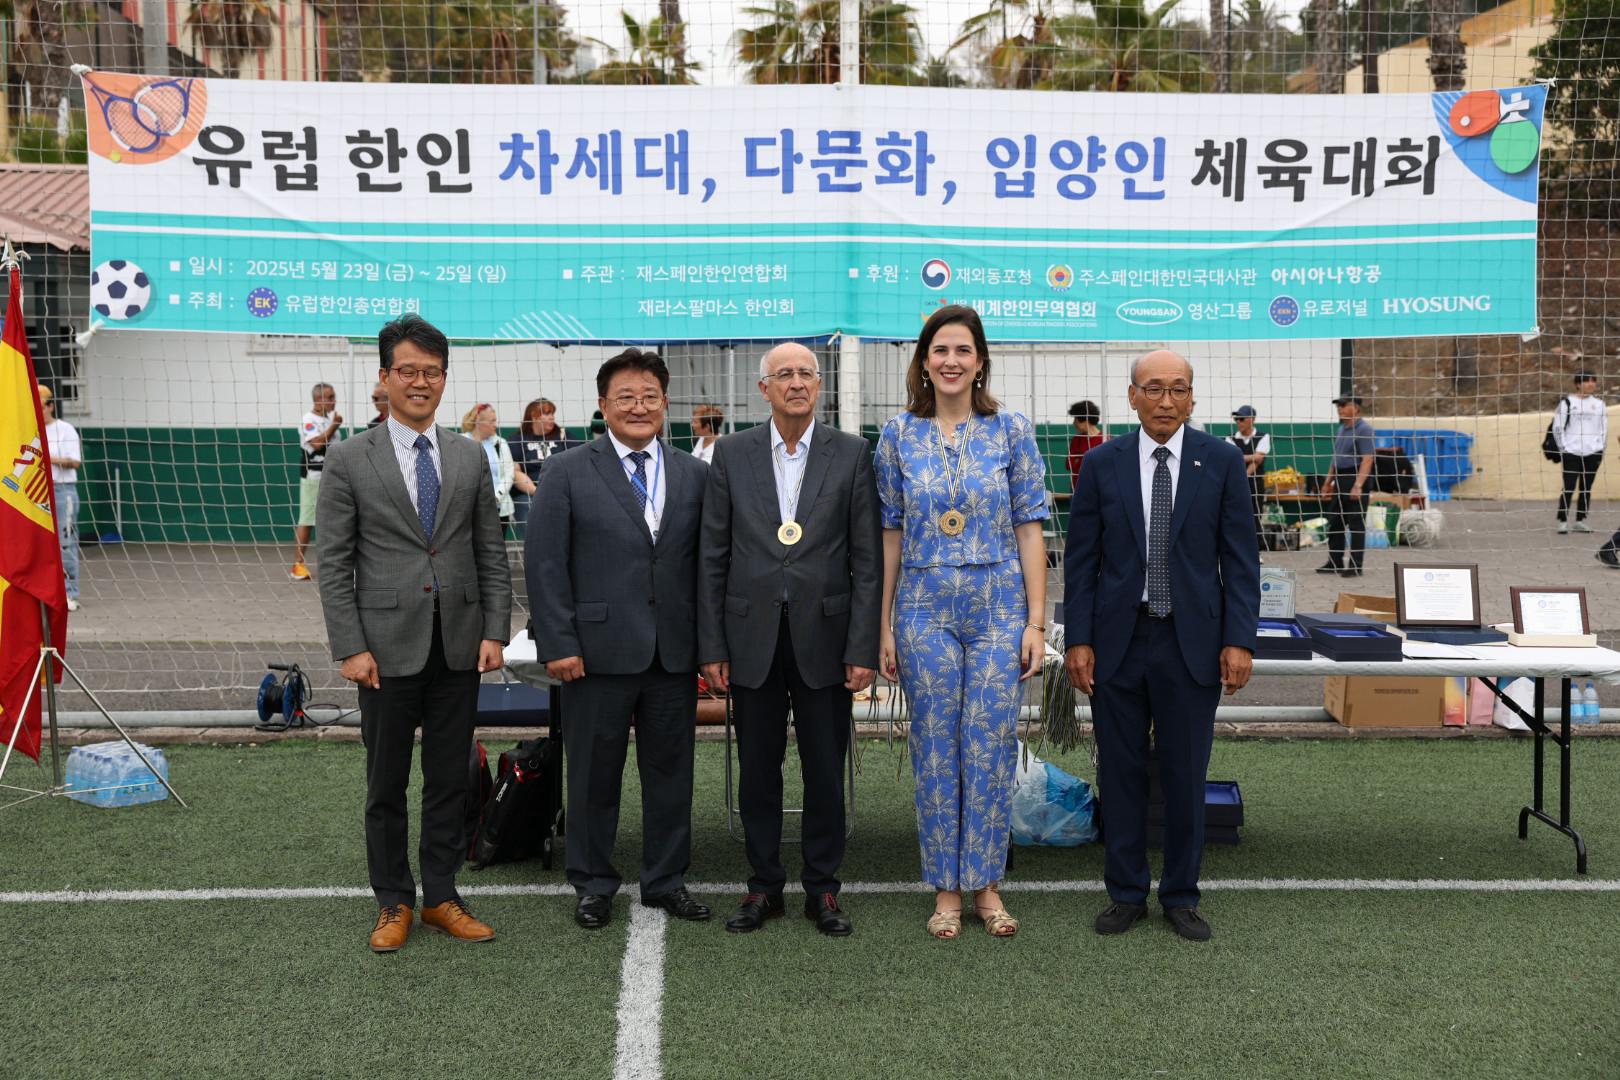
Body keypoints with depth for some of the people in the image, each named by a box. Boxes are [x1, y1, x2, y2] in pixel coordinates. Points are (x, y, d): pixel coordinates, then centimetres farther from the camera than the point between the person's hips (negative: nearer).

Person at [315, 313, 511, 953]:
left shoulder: (469, 459, 7)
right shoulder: (349, 462, -2)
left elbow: (492, 553, 8)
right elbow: (333, 564, -3)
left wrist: (495, 631, 0)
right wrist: (351, 648, -10)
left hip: (459, 647, 3)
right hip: (388, 648, -3)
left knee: (450, 781, 11)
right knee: (387, 785, 8)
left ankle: (441, 898, 23)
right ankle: (393, 903, 22)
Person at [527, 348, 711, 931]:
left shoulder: (694, 474, 8)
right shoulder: (567, 473, 0)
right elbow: (544, 564, -4)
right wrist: (558, 644, -10)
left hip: (675, 653, 3)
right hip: (599, 651, -2)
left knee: (671, 769, 11)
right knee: (594, 773, 8)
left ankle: (666, 879, 26)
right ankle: (593, 884, 24)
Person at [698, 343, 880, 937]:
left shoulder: (851, 454, 1)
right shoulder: (731, 453, 4)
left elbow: (866, 560, -1)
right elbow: (712, 558, 3)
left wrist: (863, 648, -6)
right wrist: (711, 647, -1)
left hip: (822, 637, -1)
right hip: (752, 637, 1)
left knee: (825, 770, 7)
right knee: (758, 770, 9)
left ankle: (822, 888, 22)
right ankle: (764, 887, 23)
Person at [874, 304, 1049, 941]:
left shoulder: (1012, 431, 1)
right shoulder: (898, 436, 3)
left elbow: (1029, 530, 1)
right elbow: (891, 534, 5)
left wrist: (1036, 622, -4)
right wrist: (885, 626, 2)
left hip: (999, 608, 0)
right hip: (925, 610, 1)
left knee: (992, 748, 3)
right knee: (936, 750, 6)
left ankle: (985, 883, 18)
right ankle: (946, 888, 18)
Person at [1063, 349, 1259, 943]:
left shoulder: (1222, 461, 0)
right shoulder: (1103, 463, 2)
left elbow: (1240, 557, 0)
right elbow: (1081, 559, 3)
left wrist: (1238, 640, -7)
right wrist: (1077, 640, -3)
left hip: (1192, 643, -1)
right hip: (1117, 642, 1)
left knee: (1186, 776, 7)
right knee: (1120, 773, 8)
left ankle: (1181, 895, 22)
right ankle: (1126, 893, 22)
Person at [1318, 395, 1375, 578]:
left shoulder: (1363, 429, -13)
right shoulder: (1341, 429, 15)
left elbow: (1367, 460, -19)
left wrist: (1358, 486, -26)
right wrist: (1328, 482, 19)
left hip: (1355, 478, -9)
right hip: (1340, 479, 9)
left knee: (1356, 525, -4)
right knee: (1335, 522, 12)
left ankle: (1355, 566, 0)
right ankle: (1334, 563, 20)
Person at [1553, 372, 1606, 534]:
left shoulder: (1599, 403, 12)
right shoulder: (1567, 402, -1)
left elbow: (1604, 427, 16)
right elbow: (1557, 427, -2)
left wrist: (1601, 448, 8)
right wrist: (1563, 448, -6)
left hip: (1593, 453, 4)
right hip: (1571, 453, -4)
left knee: (1586, 488, 5)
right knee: (1569, 488, -9)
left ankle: (1580, 521, 11)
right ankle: (1563, 521, -6)